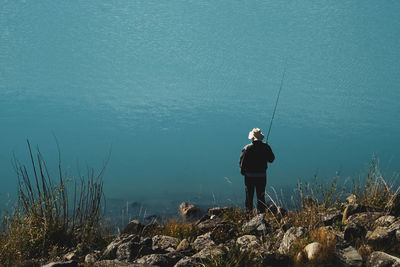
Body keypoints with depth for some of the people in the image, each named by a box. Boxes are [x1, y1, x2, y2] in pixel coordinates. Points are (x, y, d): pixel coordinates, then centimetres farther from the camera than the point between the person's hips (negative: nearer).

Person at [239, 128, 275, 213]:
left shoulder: (247, 148, -9)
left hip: (249, 176, -1)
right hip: (262, 176, 1)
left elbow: (241, 162, -7)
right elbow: (271, 159, 7)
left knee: (249, 196, 9)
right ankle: (261, 212, 10)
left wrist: (243, 171, 11)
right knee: (261, 196, 9)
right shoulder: (266, 147, -6)